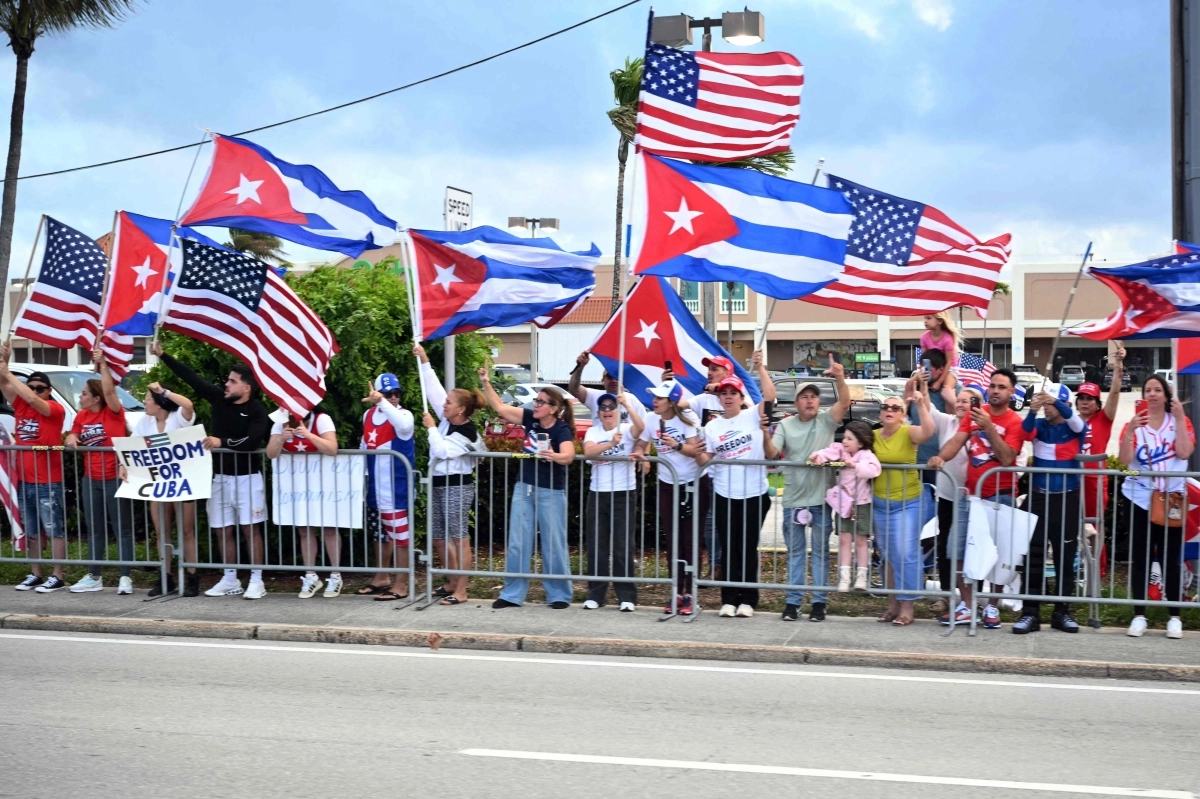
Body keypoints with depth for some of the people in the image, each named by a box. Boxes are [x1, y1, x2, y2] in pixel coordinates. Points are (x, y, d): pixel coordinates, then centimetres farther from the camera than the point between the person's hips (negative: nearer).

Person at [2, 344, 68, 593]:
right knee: (32, 531, 13)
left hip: (48, 483, -6)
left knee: (54, 530, -1)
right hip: (24, 481, 6)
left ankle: (57, 577, 1)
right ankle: (35, 575, 20)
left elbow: (32, 400, -24)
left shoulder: (55, 409, -8)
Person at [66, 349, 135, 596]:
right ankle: (94, 577, 21)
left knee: (122, 528, -1)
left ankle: (125, 577, 0)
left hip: (115, 478, -7)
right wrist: (71, 438, -4)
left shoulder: (113, 412, -10)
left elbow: (110, 391, -27)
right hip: (90, 480, 7)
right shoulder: (81, 416, 7)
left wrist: (103, 365, -27)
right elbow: (72, 436, 19)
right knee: (94, 529, 13)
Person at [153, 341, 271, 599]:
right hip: (220, 476, 6)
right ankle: (230, 580, 17)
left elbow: (252, 442, -26)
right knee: (225, 530, 9)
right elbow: (191, 377, 5)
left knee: (250, 529, -3)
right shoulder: (219, 398, 3)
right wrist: (163, 355, 4)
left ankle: (256, 581, 1)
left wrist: (222, 442, -31)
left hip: (247, 477, -5)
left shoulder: (257, 412, -12)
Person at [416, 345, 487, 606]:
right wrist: (424, 360, 4)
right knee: (438, 538, 13)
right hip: (439, 485, 9)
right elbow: (434, 389, 7)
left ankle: (461, 591, -2)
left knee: (459, 539, -5)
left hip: (457, 487, -9)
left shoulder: (466, 434, -16)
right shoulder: (447, 419, 5)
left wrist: (431, 428, -14)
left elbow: (441, 451, -25)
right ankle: (453, 582, 26)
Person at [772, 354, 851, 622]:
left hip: (820, 499, -2)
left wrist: (840, 378, -34)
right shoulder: (786, 425, 4)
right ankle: (793, 600, 15)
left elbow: (845, 402, -18)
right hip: (792, 499, 2)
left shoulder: (826, 420, -1)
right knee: (795, 552, 10)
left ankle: (819, 601, 12)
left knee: (820, 551, 6)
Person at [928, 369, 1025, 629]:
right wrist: (941, 457, -24)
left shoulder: (1015, 422, -7)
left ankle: (992, 607, 13)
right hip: (971, 493, 5)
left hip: (1000, 496, -5)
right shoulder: (974, 414, 7)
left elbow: (1007, 457, -18)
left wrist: (988, 426, -24)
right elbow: (957, 441, -4)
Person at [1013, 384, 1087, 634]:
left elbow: (1077, 422, -25)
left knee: (1065, 558, 6)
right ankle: (1030, 613, 3)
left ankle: (1062, 613, 15)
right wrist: (1032, 411, -40)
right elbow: (1026, 429, -18)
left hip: (1067, 500, -1)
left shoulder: (1075, 428, -2)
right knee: (1033, 557, 0)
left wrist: (1055, 401, -43)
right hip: (1038, 497, 1)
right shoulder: (1039, 426, 3)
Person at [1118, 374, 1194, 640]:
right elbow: (1125, 460, -8)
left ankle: (1175, 617, 5)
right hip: (1141, 498, 1)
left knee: (1171, 558, 0)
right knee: (1140, 558, 1)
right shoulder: (1134, 423, 5)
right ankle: (1139, 615, 5)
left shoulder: (1180, 421, 4)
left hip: (1171, 498, -1)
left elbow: (1184, 452, -14)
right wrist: (1129, 431, -20)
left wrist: (1180, 419, -14)